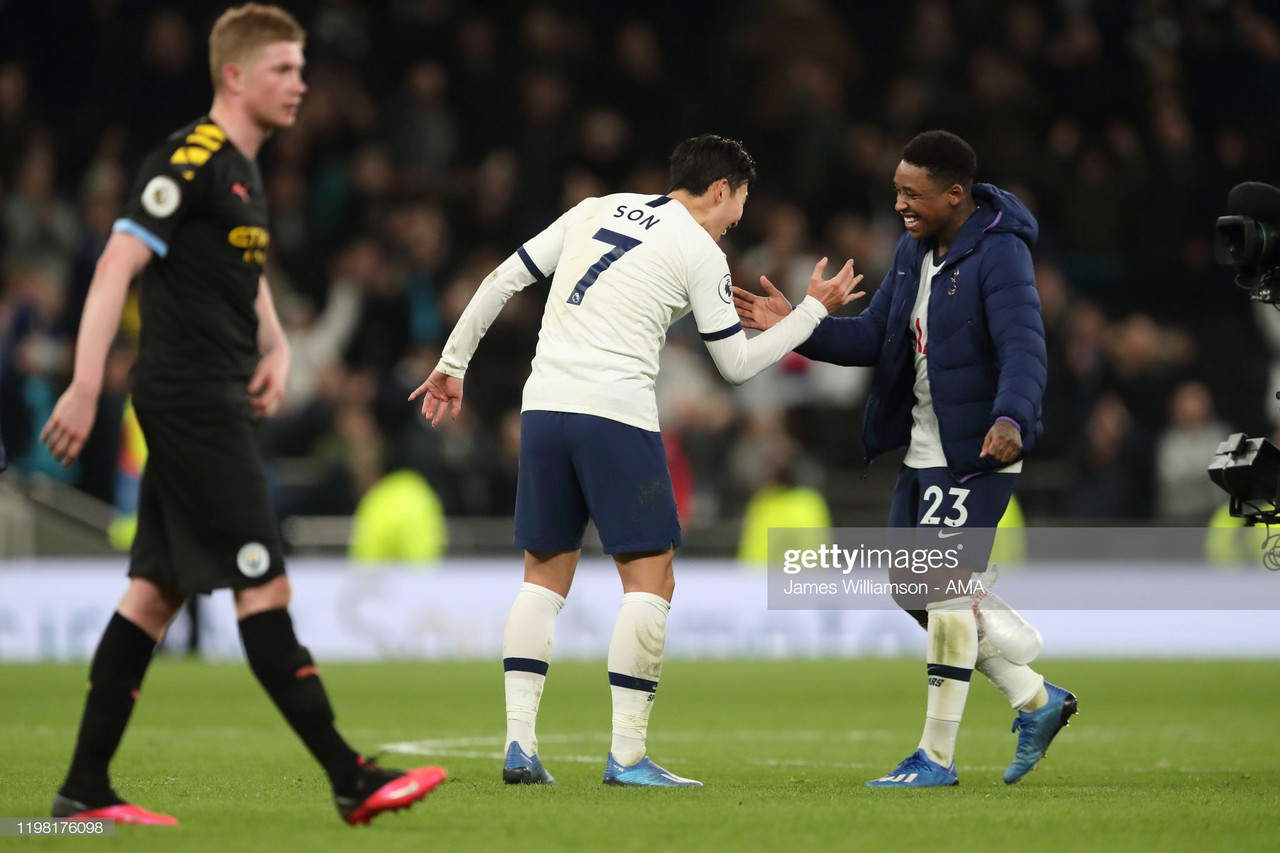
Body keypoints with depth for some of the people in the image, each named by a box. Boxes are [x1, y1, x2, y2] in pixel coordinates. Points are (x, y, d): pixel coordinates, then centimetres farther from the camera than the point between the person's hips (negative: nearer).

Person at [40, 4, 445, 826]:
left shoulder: (243, 171, 17)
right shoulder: (190, 161, -13)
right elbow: (117, 266, -18)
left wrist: (275, 346, 12)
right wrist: (86, 388, -23)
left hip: (213, 403, 10)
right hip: (192, 401, -10)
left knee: (157, 590, 8)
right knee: (263, 586, -9)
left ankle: (85, 789, 10)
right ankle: (352, 780, -10)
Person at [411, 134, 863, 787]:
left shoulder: (594, 212, 17)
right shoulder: (700, 252, 2)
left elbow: (501, 281, 15)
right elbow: (737, 364, 6)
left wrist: (452, 364, 23)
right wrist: (813, 311, 17)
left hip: (544, 408, 6)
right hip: (616, 414, -6)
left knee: (545, 579, 12)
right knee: (649, 581, 1)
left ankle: (519, 743, 3)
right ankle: (626, 754, -5)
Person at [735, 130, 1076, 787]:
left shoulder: (999, 254, -18)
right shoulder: (915, 251, 9)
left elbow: (1024, 349, -30)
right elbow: (872, 338, 11)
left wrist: (1010, 420, -47)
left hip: (979, 451, -9)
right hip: (923, 451, 9)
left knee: (945, 586, -12)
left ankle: (937, 755, -6)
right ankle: (1035, 700, 21)